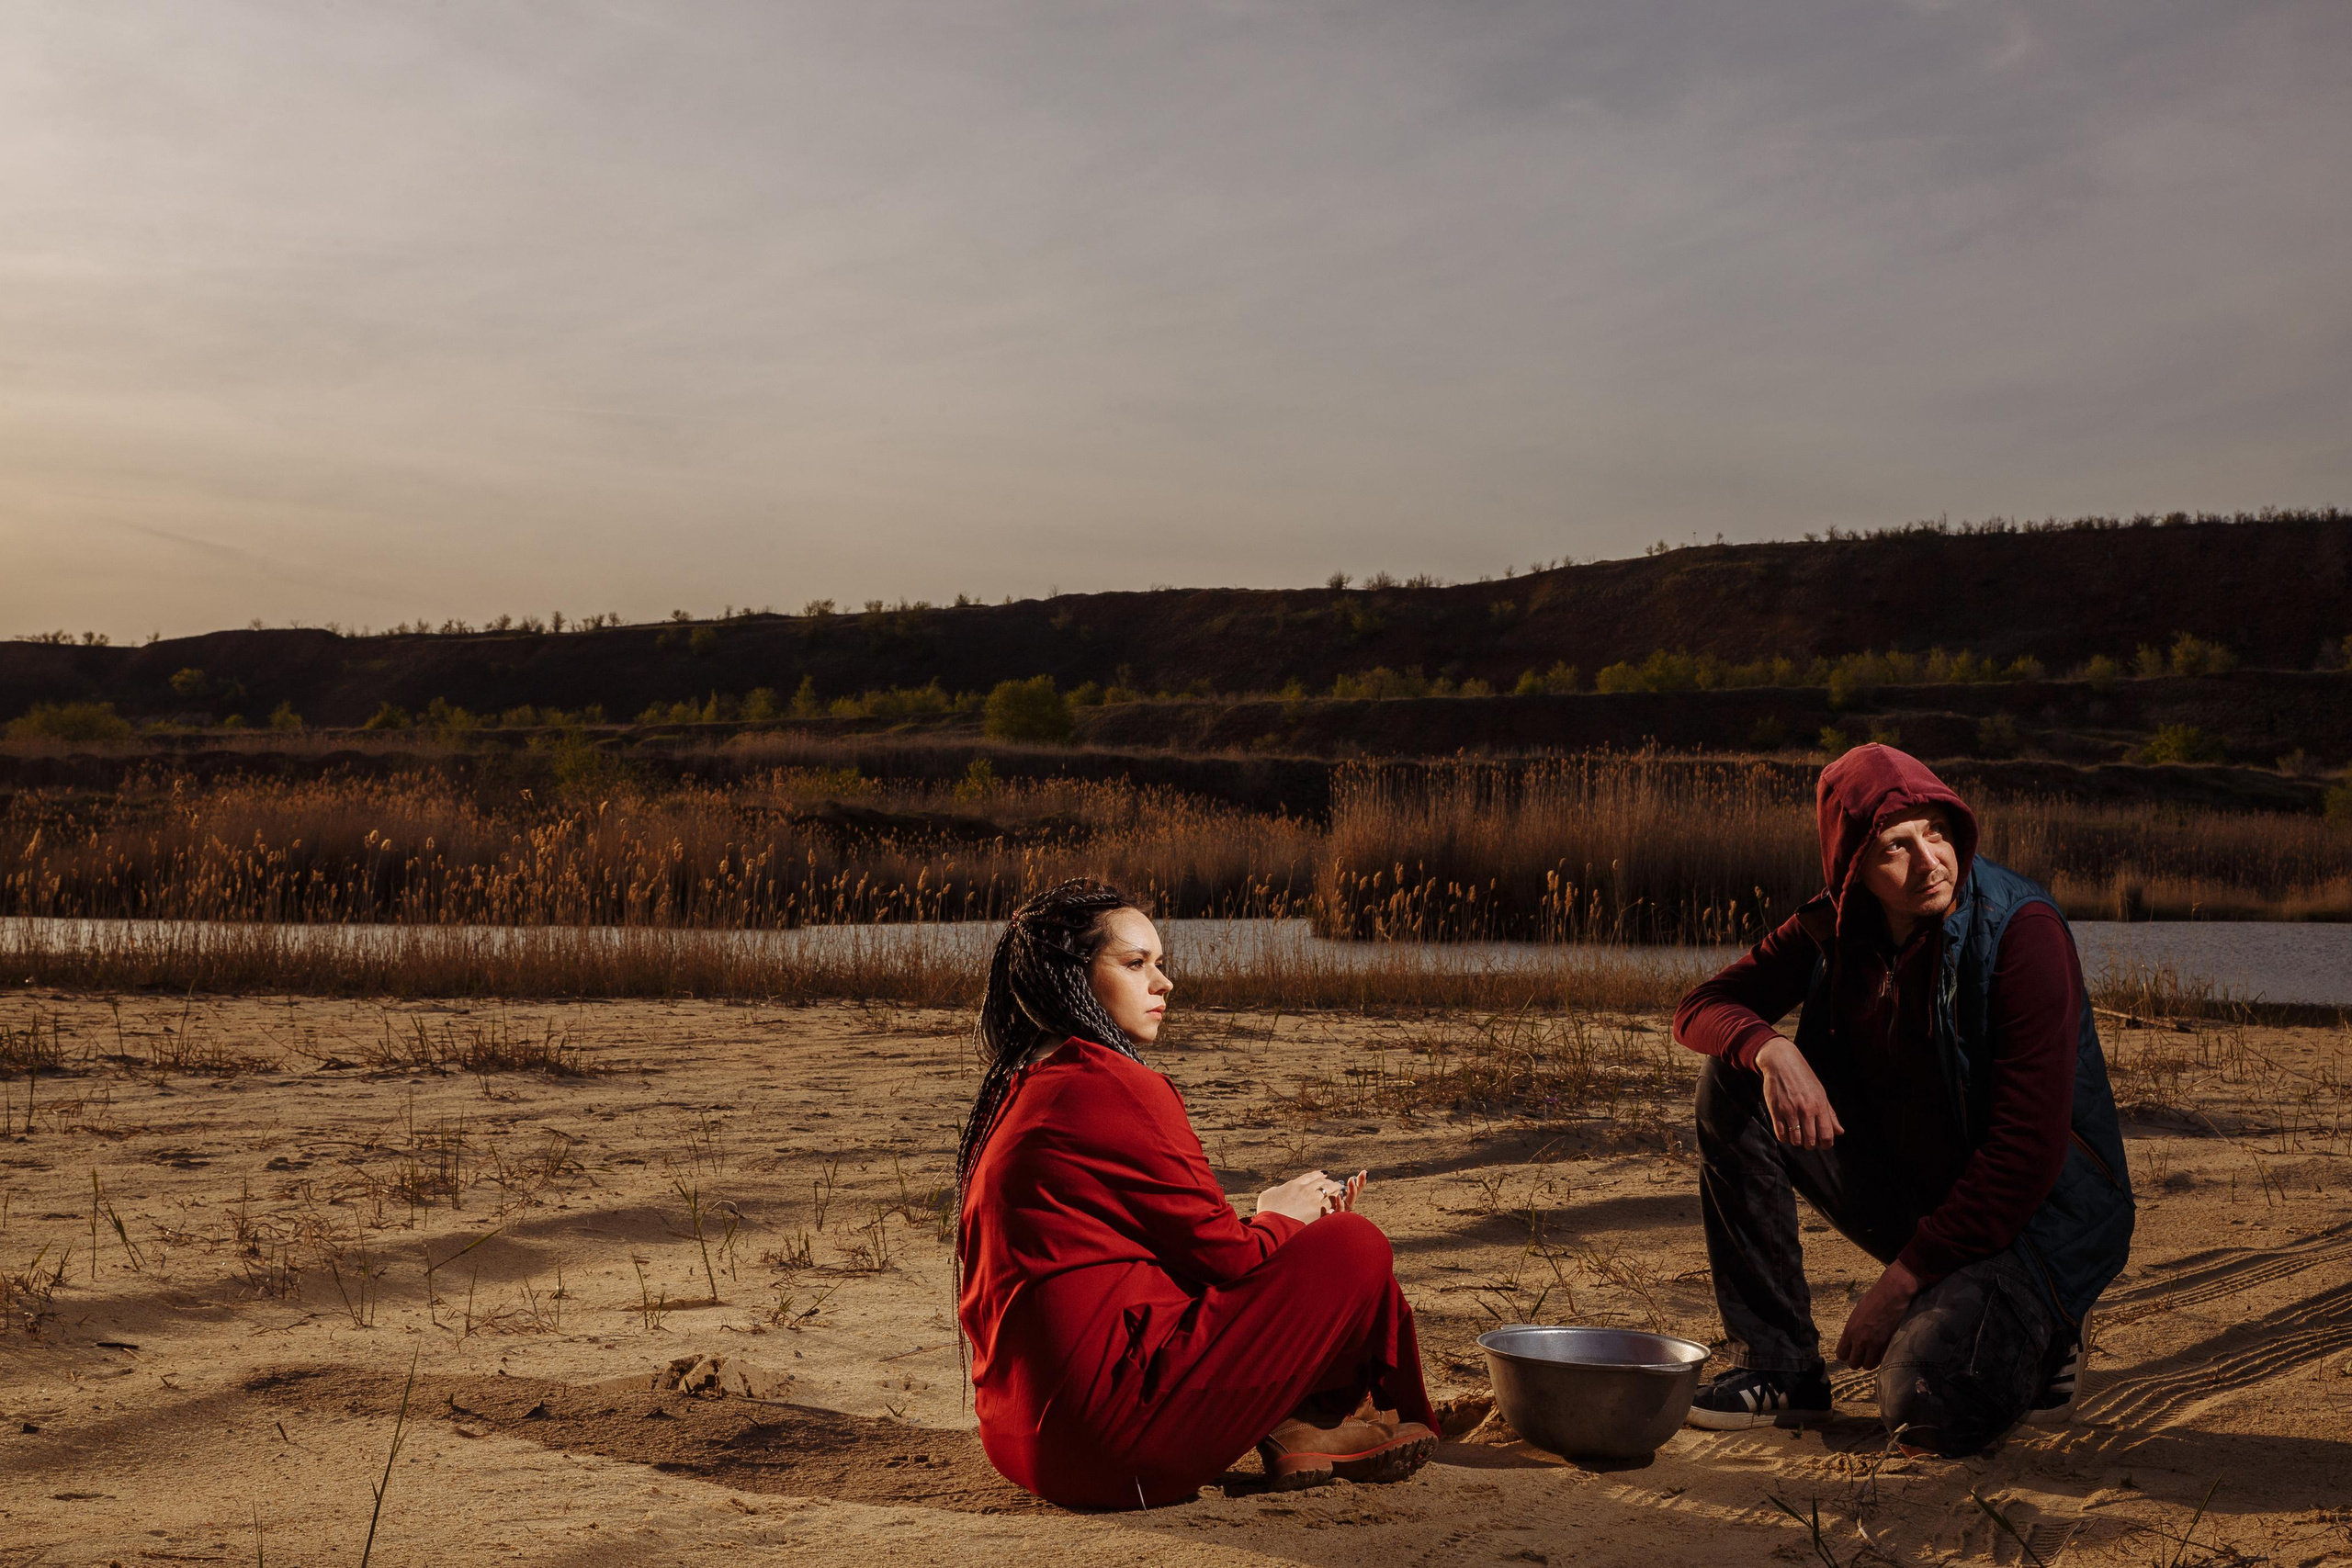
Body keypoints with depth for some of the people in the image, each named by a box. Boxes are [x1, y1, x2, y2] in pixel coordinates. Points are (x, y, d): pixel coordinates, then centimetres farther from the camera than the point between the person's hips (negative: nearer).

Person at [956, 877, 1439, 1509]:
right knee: (1357, 1248, -3)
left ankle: (1291, 1431, 10)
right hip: (1122, 1446, -10)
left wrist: (1274, 1215, 13)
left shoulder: (1017, 1092, 16)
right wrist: (1282, 1220, 12)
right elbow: (1227, 1258, -8)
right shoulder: (1116, 1088, -13)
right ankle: (1312, 1426, 19)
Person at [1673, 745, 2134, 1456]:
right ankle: (1779, 1364, -4)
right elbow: (1700, 1007, -1)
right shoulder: (1834, 930, -4)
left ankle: (2029, 1334, 8)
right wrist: (1769, 1049, -27)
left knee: (1924, 1409, -30)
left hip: (2033, 1211, -6)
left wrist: (1902, 1280, -21)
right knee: (1734, 1082, -12)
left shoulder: (2022, 930, -22)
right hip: (1913, 1185, 6)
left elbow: (2029, 1151, -23)